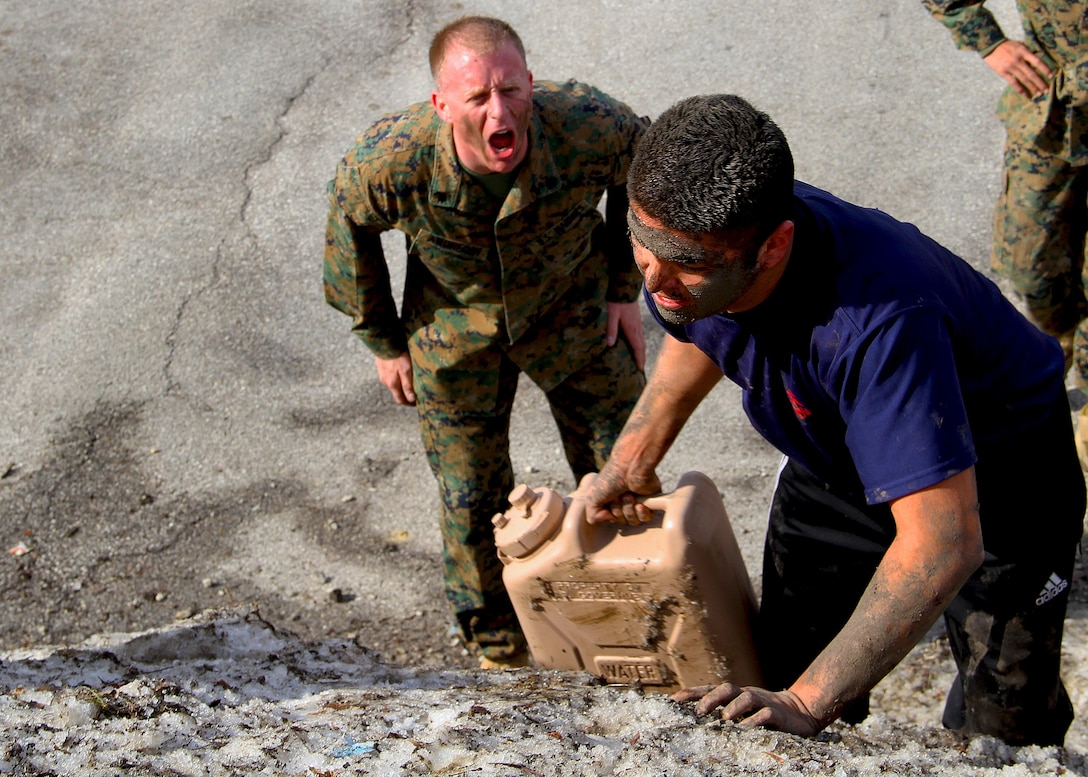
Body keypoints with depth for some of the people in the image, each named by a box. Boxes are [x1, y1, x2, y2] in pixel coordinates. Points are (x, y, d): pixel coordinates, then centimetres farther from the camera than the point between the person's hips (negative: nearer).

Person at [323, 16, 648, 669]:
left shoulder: (589, 129, -34)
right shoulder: (388, 161, -34)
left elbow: (641, 166, -8)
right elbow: (351, 228, -9)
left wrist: (625, 290, -2)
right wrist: (384, 340, 0)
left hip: (574, 307, 1)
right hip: (456, 323, 0)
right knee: (471, 495, 9)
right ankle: (497, 642, 36)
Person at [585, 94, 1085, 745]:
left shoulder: (877, 320, -47)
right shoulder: (687, 240, -24)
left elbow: (943, 544, -48)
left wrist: (807, 704, -49)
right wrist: (633, 461, 4)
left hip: (994, 473, -5)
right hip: (833, 460, 6)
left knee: (1004, 726, -4)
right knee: (784, 673, 3)